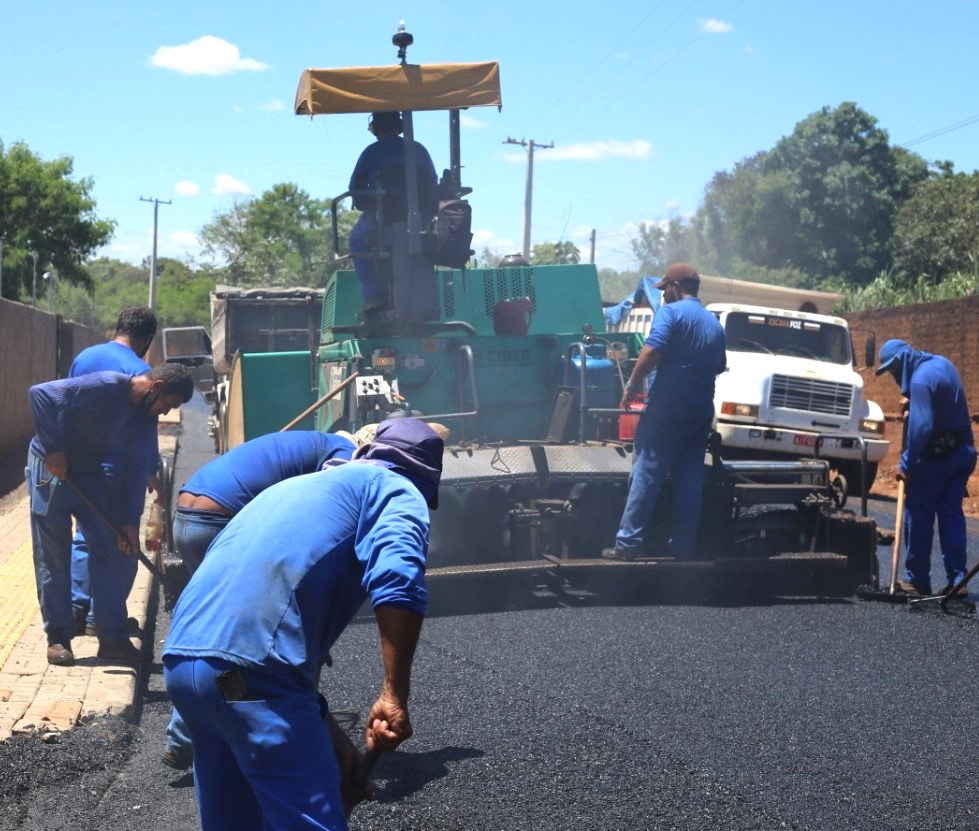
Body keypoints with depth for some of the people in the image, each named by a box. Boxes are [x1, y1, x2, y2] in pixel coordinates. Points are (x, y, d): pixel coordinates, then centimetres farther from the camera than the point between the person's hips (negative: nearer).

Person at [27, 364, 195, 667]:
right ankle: (58, 637, 9)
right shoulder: (104, 386, -27)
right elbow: (40, 393, -29)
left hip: (90, 474, 7)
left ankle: (112, 637, 7)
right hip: (51, 468, -7)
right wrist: (53, 449, -27)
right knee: (53, 558, -1)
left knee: (110, 551, 1)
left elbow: (135, 469, 1)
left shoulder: (146, 419, -3)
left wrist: (129, 522, -3)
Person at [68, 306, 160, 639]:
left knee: (85, 538, 17)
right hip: (118, 470, -7)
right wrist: (151, 472, -3)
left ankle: (76, 611, 16)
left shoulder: (82, 357, 6)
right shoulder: (139, 370, -15)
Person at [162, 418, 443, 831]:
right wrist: (394, 696, -15)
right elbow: (398, 581, -14)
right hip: (251, 669, -8)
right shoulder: (395, 489, 9)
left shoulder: (295, 486, 33)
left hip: (180, 660, 9)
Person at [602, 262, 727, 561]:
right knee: (690, 479, 7)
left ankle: (629, 543, -7)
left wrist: (633, 385, -10)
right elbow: (719, 366, 23)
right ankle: (683, 546, 8)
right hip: (701, 411, 7)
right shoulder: (714, 323, 16)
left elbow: (652, 351, -19)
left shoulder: (670, 312, -7)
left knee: (646, 475, -6)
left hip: (668, 407, -7)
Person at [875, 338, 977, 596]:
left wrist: (906, 464, -23)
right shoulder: (942, 363, 9)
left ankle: (917, 579, 8)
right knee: (952, 515, 8)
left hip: (935, 456, -9)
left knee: (919, 517, 2)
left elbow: (921, 426, -28)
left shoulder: (920, 379, -21)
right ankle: (957, 579, 5)